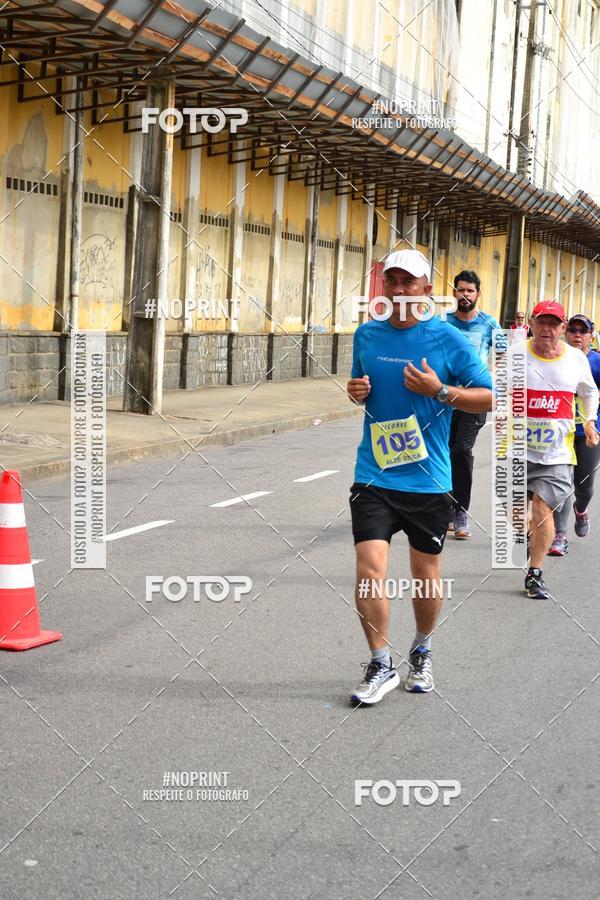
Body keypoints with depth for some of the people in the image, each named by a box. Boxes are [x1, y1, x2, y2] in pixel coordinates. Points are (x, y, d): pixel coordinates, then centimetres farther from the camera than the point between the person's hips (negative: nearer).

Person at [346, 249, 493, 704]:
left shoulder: (449, 339, -6)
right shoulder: (367, 334, 6)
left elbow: (490, 397, -4)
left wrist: (440, 391, -17)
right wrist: (356, 392, -1)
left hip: (428, 480, -2)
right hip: (374, 476, 2)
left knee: (426, 576, 11)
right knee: (369, 571, -10)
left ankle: (422, 653, 36)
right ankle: (381, 666, 6)